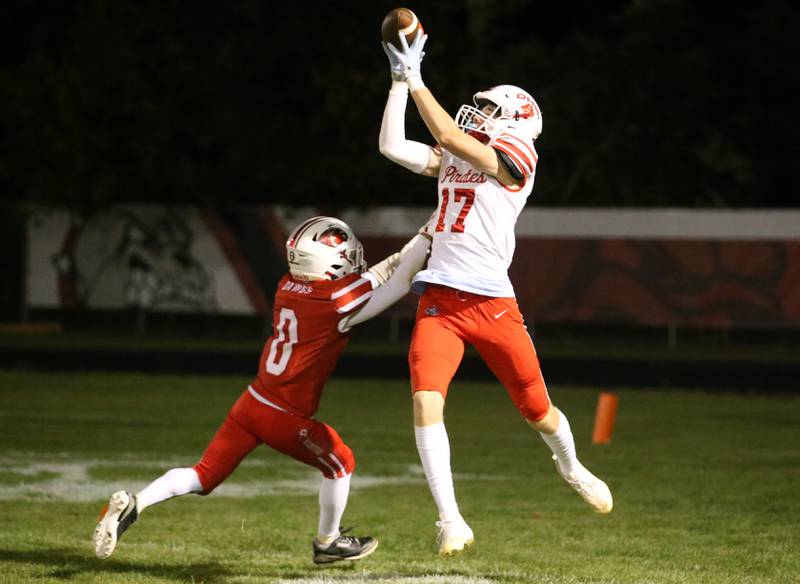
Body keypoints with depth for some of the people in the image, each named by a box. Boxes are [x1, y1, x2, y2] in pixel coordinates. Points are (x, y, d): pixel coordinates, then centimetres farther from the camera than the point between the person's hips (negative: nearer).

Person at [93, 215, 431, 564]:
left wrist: (404, 257, 16)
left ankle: (132, 505, -6)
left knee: (205, 475, 11)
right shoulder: (338, 302, -14)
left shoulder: (289, 287, 6)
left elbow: (361, 283, 17)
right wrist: (425, 237, 4)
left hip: (252, 403, 7)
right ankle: (328, 543, 32)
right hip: (286, 418, -6)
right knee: (340, 464, 17)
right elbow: (398, 284, -5)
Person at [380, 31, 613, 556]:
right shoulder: (451, 157, 12)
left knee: (537, 409, 10)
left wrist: (415, 77, -12)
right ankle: (450, 519, -14)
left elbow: (448, 135, -17)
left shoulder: (515, 161, -7)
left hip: (493, 304, -4)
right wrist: (400, 80, 5)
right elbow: (392, 146, 6)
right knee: (426, 402, -17)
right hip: (439, 301, 4)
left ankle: (572, 469, 43)